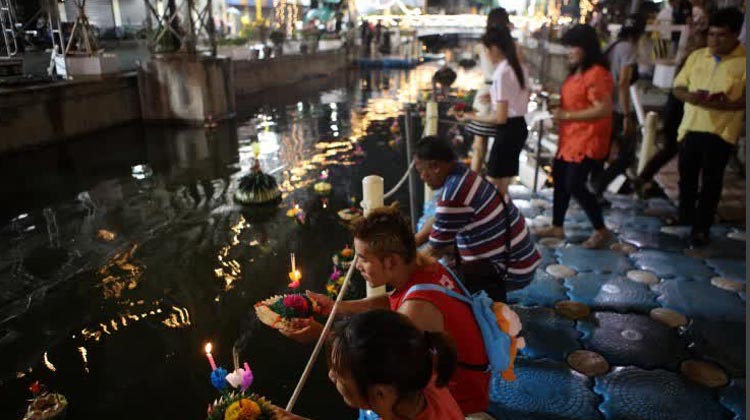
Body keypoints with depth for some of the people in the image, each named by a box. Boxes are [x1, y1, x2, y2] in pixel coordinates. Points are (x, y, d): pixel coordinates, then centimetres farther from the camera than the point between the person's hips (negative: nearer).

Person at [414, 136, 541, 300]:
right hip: (516, 259, 9)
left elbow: (435, 248, -13)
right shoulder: (463, 177, 3)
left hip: (511, 270, -9)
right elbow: (437, 222, 17)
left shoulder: (453, 196, -26)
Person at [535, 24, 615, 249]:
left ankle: (601, 231, 9)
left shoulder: (597, 74, -18)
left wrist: (566, 115, -24)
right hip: (569, 138, 10)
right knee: (559, 179, 14)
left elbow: (604, 109, -26)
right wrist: (558, 105, 10)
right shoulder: (576, 72, 14)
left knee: (575, 185, -8)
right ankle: (557, 227, 28)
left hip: (587, 141, -10)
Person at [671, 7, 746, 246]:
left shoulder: (744, 61, -6)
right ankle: (685, 215, 37)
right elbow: (678, 87, 8)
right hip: (691, 126, 4)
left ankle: (701, 228, 14)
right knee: (686, 176, 16)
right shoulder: (696, 56, 7)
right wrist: (690, 96, -13)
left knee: (710, 182, 3)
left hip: (721, 131, -4)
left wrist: (725, 104, -27)